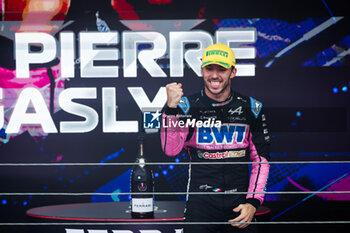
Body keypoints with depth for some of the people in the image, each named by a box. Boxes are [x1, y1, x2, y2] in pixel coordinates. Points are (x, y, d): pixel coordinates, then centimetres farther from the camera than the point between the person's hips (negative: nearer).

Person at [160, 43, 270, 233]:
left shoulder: (250, 108, 5)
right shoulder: (188, 106, 0)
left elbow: (261, 159, 7)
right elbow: (171, 150, -13)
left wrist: (253, 202, -2)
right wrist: (171, 107, -25)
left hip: (240, 204, 2)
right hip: (201, 202, -2)